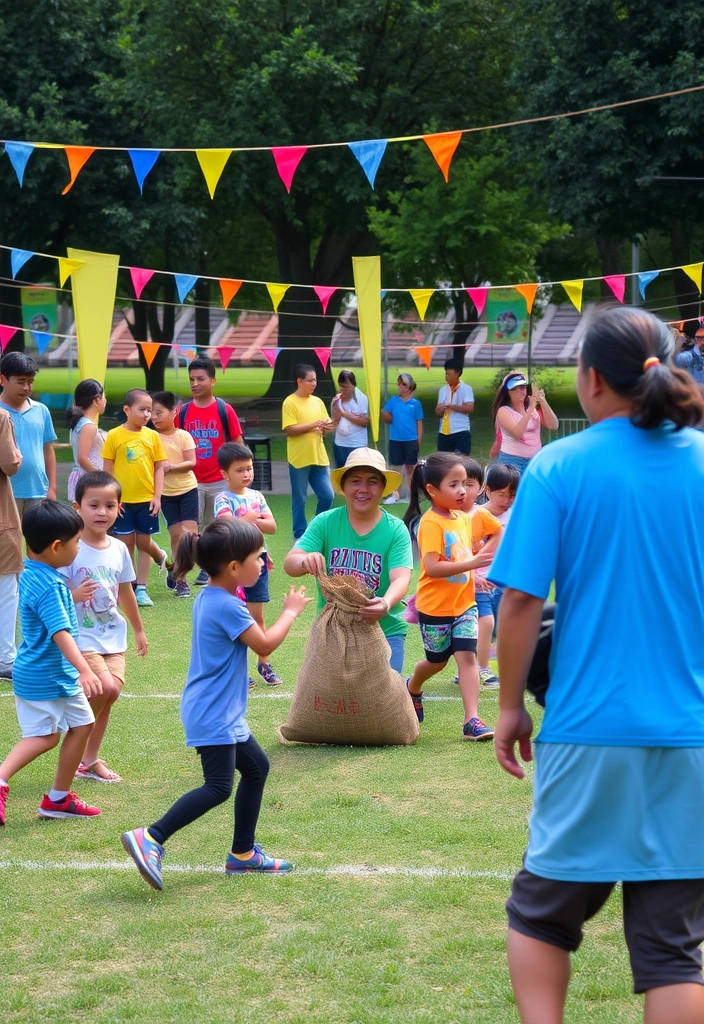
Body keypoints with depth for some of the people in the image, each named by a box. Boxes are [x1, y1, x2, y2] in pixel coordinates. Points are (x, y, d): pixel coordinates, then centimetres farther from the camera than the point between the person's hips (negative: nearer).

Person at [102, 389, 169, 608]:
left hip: (146, 499, 1)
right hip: (123, 500, -1)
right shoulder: (114, 436, -4)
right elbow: (107, 470, 0)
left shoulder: (152, 436, 2)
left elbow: (159, 468, 5)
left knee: (144, 542, 6)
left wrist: (157, 496, -2)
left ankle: (141, 589, 18)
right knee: (126, 543, 5)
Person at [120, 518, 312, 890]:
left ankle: (243, 853, 24)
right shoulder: (228, 606, -20)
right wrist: (290, 611, 2)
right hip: (213, 715, -11)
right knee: (219, 787, -12)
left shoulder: (208, 599, 10)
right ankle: (150, 838, -16)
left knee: (256, 767, 18)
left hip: (224, 713, 11)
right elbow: (264, 644, -12)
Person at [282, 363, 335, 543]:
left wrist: (327, 428, -9)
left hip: (319, 458, 5)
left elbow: (323, 427, 14)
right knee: (299, 500, 4)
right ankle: (300, 535, 14)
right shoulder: (290, 403, -8)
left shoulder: (317, 402, 10)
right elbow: (289, 430, -15)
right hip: (299, 459, -5)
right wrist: (313, 425, -21)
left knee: (327, 495, 5)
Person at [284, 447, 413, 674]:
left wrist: (386, 604, -42)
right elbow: (289, 564, -13)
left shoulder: (395, 530, -7)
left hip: (385, 632, -1)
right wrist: (305, 561, -38)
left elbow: (401, 578, -19)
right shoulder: (325, 523, -5)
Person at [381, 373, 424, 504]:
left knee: (411, 467, 7)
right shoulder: (393, 400, 2)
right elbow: (386, 418, 7)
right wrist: (385, 415, -16)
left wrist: (419, 442, 0)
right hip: (395, 440, 2)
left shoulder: (415, 403, -2)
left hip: (411, 440, -2)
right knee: (396, 467, 9)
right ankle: (395, 494, 17)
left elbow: (419, 424, 1)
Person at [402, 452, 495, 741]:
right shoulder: (431, 524, -20)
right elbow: (432, 567, -29)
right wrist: (471, 563, -34)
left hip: (464, 603, 5)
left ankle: (472, 721, -11)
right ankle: (413, 688, 47)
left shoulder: (463, 519, 4)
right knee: (437, 661, 14)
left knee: (467, 656, -7)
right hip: (435, 606, -5)